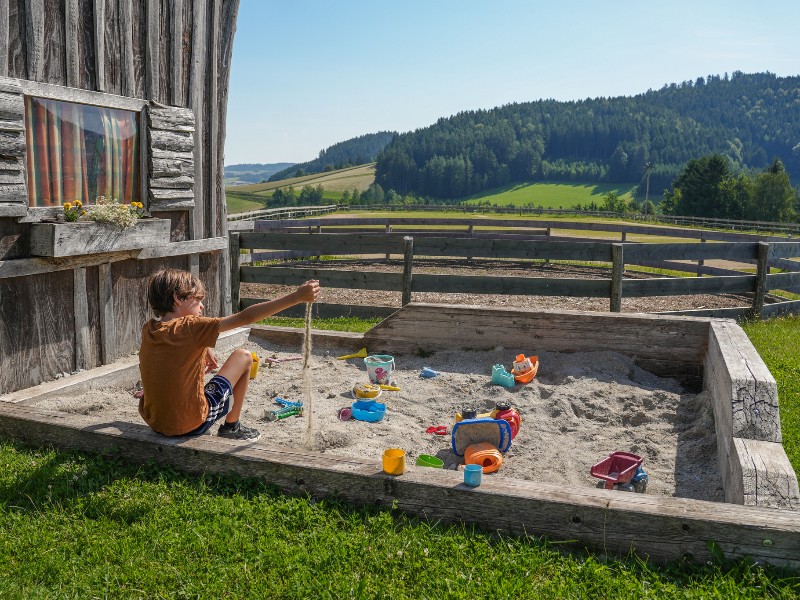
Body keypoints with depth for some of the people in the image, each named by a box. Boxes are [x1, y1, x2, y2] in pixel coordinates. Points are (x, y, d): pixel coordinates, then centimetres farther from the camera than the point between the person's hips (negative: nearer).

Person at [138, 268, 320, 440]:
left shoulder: (148, 330, 0)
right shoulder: (190, 328, -19)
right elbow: (245, 318, -23)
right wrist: (297, 296, -24)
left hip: (153, 421, 7)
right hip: (192, 425, -6)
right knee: (243, 356, 6)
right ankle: (231, 427, 19)